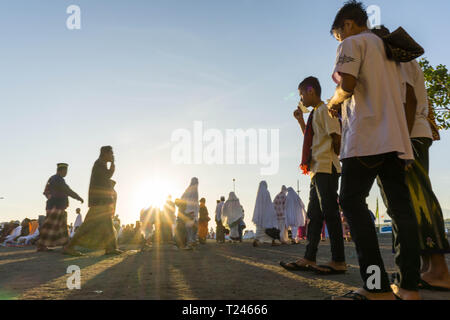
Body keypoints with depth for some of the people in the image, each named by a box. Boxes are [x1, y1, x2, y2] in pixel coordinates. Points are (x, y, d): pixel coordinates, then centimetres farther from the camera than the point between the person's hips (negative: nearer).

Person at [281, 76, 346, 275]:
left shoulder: (325, 110, -4)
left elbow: (336, 137, -12)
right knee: (314, 213, 7)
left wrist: (331, 160, -9)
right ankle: (309, 259, 10)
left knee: (329, 212, -9)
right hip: (317, 170, 10)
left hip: (326, 169, -10)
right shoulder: (314, 114, 24)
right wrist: (301, 120, 25)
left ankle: (338, 262, -3)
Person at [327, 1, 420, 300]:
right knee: (400, 205, 3)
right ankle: (410, 286, 5)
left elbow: (347, 84, -14)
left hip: (366, 137, -8)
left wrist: (334, 102, 6)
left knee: (352, 200, -7)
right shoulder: (388, 48, 27)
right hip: (396, 137, 8)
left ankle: (378, 286, -12)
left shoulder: (352, 43, 3)